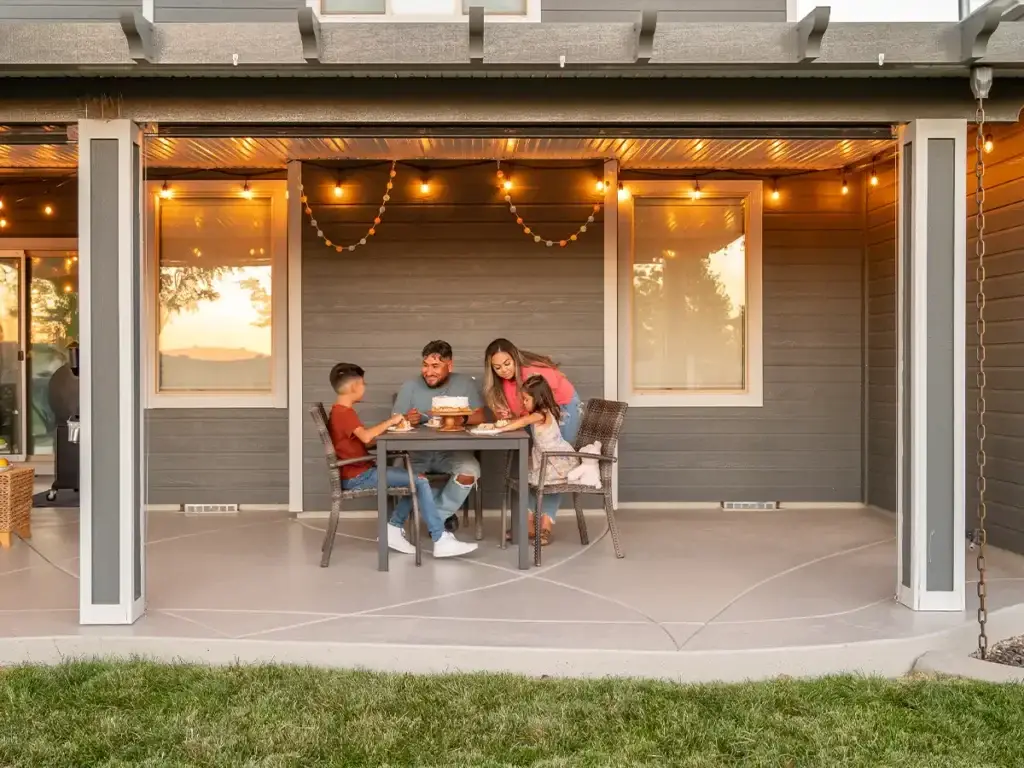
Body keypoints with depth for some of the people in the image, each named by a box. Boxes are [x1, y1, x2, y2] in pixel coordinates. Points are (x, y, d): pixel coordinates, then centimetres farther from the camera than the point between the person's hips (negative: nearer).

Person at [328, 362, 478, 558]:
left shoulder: (340, 412, 17)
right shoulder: (344, 413, -16)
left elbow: (363, 439, 13)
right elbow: (366, 437, -33)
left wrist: (387, 427, 2)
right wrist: (390, 422, -20)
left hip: (360, 473, 10)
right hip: (358, 477, -10)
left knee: (415, 479, 13)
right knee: (420, 481, -15)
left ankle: (394, 529, 8)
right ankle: (441, 540, -17)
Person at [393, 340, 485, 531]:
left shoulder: (466, 383, 1)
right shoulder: (410, 386, 2)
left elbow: (480, 417, -6)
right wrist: (407, 421, -24)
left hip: (452, 450, 0)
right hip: (418, 450, 0)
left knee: (470, 472, -29)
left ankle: (437, 516, -3)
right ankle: (446, 514, -2)